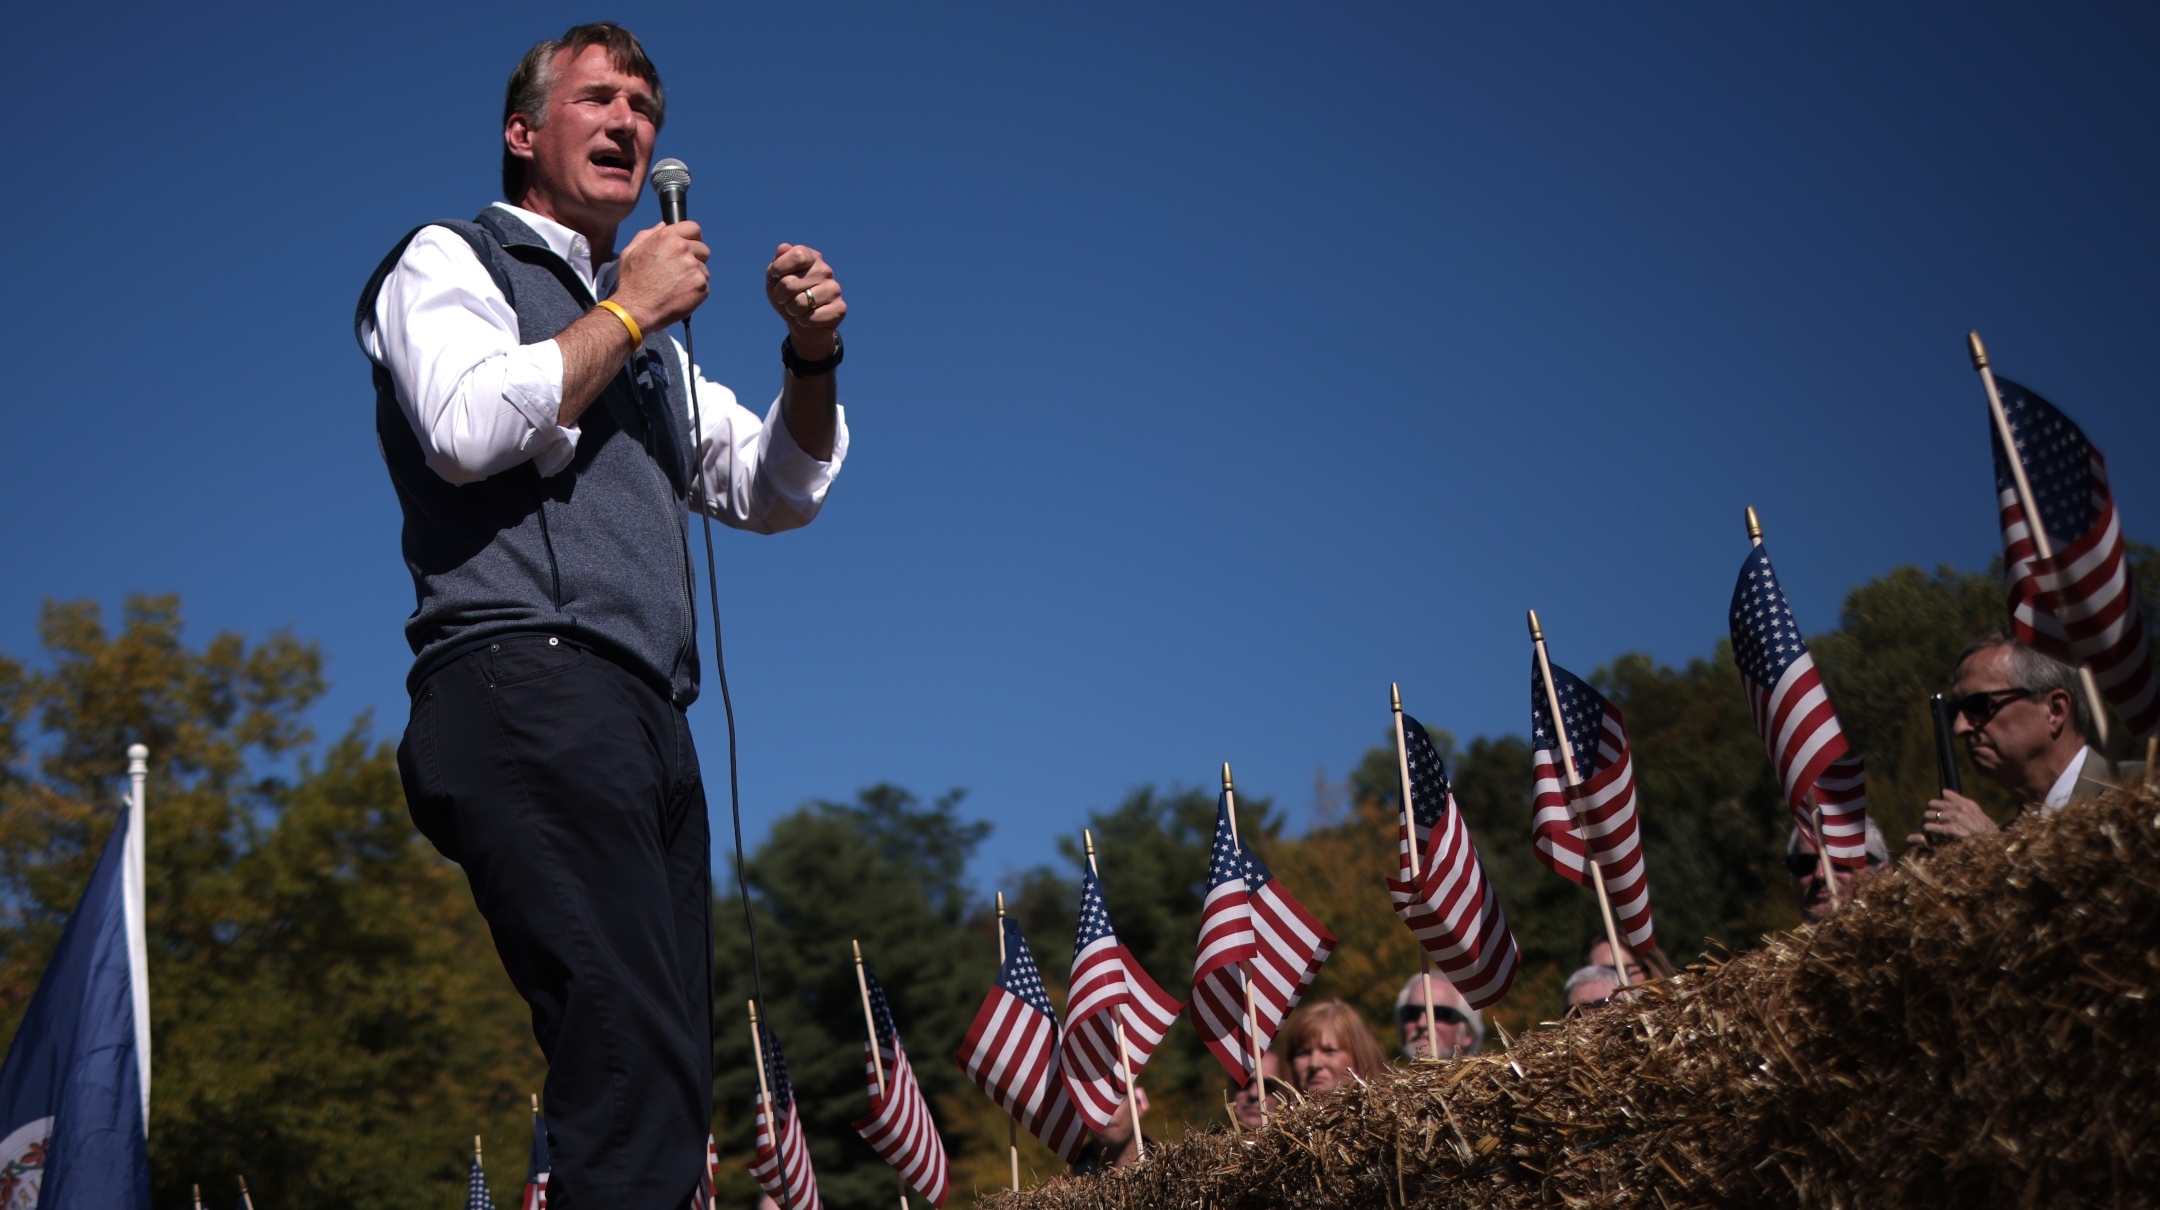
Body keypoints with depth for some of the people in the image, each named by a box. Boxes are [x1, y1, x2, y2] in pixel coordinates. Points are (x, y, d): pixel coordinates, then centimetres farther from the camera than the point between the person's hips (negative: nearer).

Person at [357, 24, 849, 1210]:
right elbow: (469, 425, -9)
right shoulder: (452, 258, 11)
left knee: (664, 1091, 0)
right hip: (525, 685, -7)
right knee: (637, 1061, -22)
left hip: (646, 719, 8)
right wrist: (631, 309, 0)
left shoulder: (650, 342, 31)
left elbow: (775, 491, 27)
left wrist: (810, 356, 10)